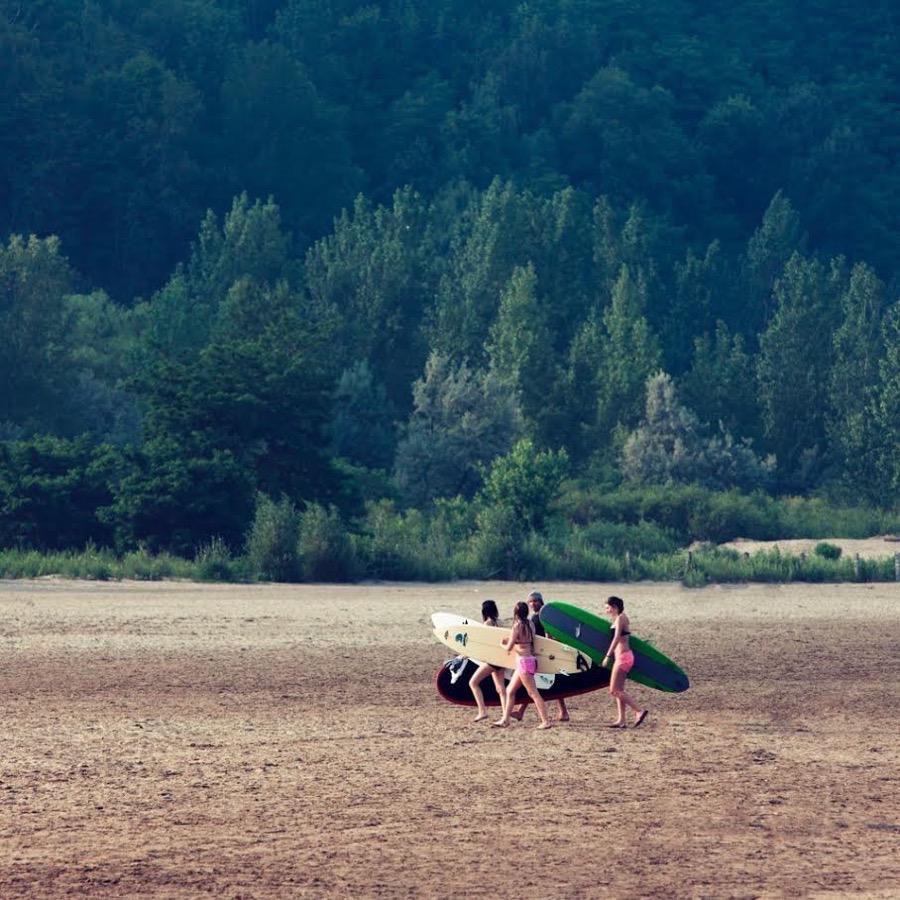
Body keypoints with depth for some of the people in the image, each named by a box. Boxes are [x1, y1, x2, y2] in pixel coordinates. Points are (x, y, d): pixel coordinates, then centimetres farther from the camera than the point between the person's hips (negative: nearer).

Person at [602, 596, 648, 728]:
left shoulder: (620, 618, -13)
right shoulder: (621, 618, 16)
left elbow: (616, 638, -23)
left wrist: (608, 655, -26)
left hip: (623, 657, -10)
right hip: (623, 656, 10)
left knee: (614, 690, -9)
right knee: (619, 690, 11)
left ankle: (639, 711, -13)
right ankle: (621, 720, 10)